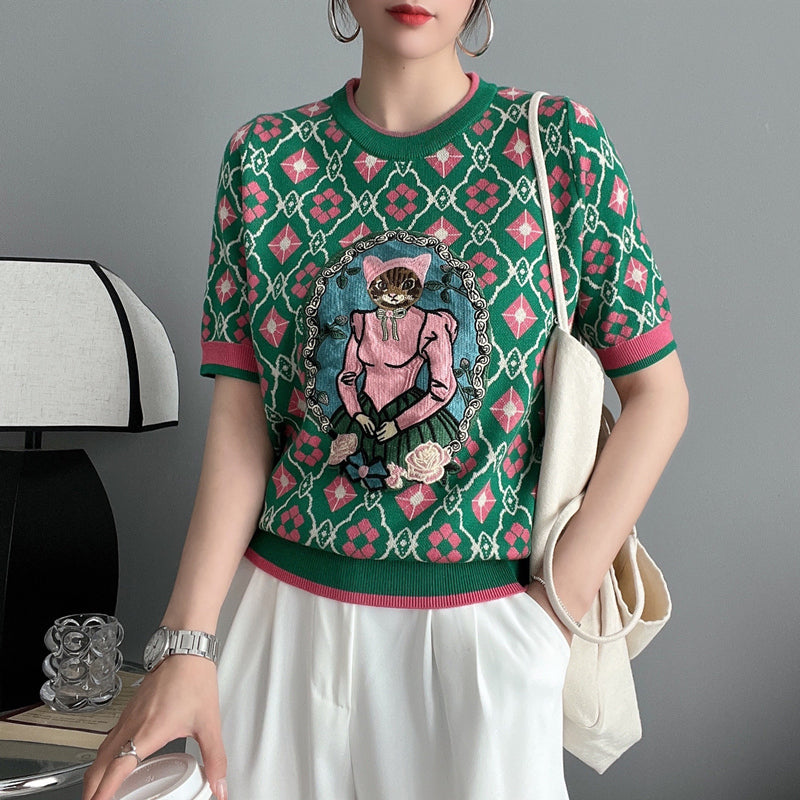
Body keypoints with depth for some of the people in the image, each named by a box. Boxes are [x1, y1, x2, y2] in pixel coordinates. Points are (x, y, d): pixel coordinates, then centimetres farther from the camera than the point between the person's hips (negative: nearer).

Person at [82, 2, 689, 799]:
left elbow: (657, 393, -3)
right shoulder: (263, 157, 0)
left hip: (482, 624, -1)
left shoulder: (558, 143, -4)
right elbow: (238, 414, -3)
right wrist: (185, 648, -10)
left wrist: (557, 603, -8)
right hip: (285, 606, 2)